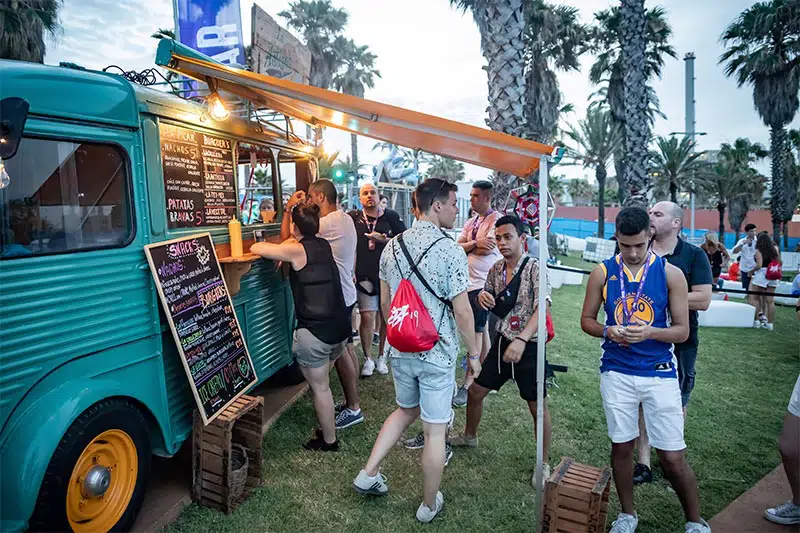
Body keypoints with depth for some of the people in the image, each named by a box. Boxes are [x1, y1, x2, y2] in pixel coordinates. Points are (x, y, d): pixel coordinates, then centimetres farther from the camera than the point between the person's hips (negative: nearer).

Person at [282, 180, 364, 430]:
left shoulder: (328, 223, -21)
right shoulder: (346, 219, 11)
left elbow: (286, 236, -18)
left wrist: (289, 208, -7)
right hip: (346, 292, 10)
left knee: (339, 352, -2)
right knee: (347, 347, 16)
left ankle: (353, 407, 7)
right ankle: (353, 400, 27)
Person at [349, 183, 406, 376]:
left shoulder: (391, 217, 4)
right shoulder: (353, 218, 3)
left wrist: (385, 240, -11)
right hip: (365, 275, -1)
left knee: (386, 317, 8)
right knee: (367, 317, -5)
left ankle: (381, 357, 24)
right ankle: (368, 360, 12)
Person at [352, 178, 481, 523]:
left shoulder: (392, 246, 2)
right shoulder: (450, 251, -17)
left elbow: (385, 303, 9)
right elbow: (462, 311, -15)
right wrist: (474, 353, -3)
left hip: (400, 351, 6)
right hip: (438, 355, -6)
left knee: (405, 410, 28)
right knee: (435, 431, 10)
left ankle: (368, 474, 28)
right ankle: (429, 505, 27)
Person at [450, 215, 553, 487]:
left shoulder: (534, 267, -14)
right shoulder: (495, 269, 4)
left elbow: (542, 308, -22)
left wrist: (521, 340, -33)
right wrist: (483, 297, -9)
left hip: (529, 346, -6)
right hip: (502, 342, 6)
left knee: (538, 406, 4)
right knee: (475, 391, 14)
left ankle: (544, 464, 24)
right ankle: (469, 436, 41)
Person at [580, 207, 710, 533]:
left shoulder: (670, 274, -4)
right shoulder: (602, 273, -1)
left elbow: (682, 331, -3)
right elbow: (587, 320, 5)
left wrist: (649, 332, -22)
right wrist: (608, 331, -15)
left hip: (659, 373, -1)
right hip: (616, 372, 1)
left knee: (672, 456, 2)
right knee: (621, 446, 12)